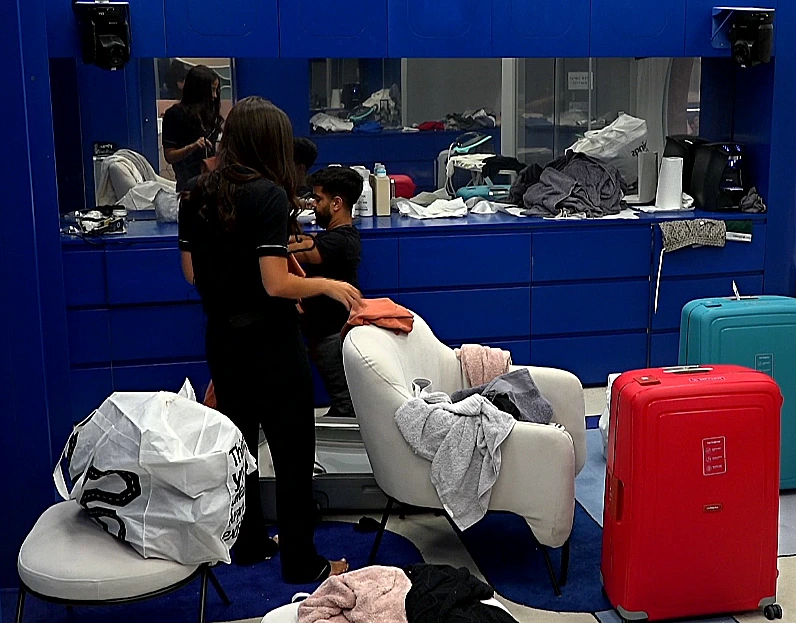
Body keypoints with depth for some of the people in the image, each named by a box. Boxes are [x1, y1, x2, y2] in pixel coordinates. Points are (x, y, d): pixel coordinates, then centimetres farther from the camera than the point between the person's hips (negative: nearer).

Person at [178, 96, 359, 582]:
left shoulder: (196, 195, 2)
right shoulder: (268, 194, -19)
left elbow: (192, 273, 9)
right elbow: (276, 284, -23)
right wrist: (329, 286, -8)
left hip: (222, 338, 7)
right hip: (270, 342, -7)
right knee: (293, 453, 5)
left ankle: (249, 543, 33)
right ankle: (302, 563, 14)